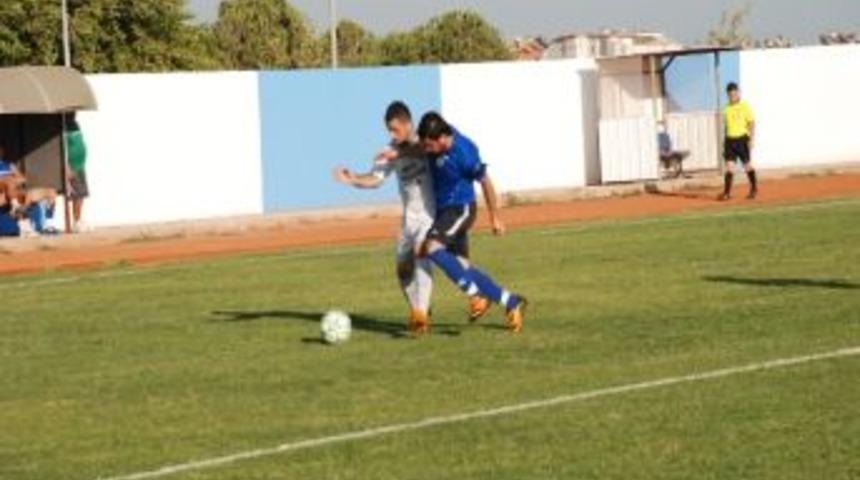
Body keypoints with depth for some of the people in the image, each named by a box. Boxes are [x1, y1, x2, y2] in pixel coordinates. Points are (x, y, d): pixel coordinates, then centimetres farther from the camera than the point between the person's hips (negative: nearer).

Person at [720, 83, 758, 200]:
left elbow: (751, 123, -6)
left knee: (747, 165, 6)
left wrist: (752, 139, -15)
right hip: (730, 139, 4)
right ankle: (727, 192, -8)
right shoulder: (727, 108, 10)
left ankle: (754, 189, 22)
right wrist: (725, 142, 16)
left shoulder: (745, 107, -4)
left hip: (742, 139, -4)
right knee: (729, 166, -5)